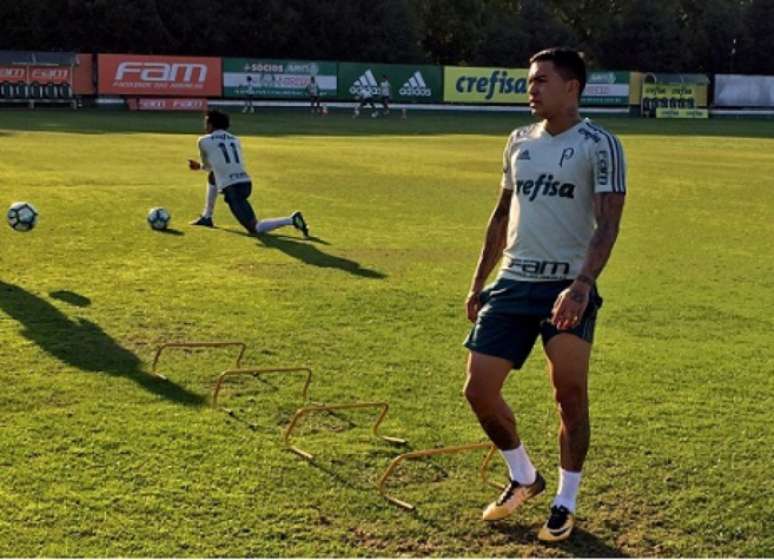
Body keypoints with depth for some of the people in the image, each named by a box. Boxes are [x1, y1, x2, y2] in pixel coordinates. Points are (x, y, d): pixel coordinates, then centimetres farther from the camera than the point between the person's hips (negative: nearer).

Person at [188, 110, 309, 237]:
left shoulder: (204, 141, 5)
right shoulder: (235, 140, 23)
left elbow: (207, 165, 20)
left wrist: (199, 166, 45)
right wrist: (200, 166, 47)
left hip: (232, 188, -7)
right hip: (246, 183, 7)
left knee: (254, 228, -9)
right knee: (212, 177, 35)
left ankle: (291, 220, -28)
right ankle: (207, 218, 36)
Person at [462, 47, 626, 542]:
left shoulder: (599, 145, -7)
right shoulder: (519, 142, 12)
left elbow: (607, 223, -15)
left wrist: (582, 285, -29)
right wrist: (479, 281, 18)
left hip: (568, 286, -5)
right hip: (513, 282, 6)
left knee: (569, 391, -12)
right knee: (479, 390, 2)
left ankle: (566, 503, 10)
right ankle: (523, 478, 27)